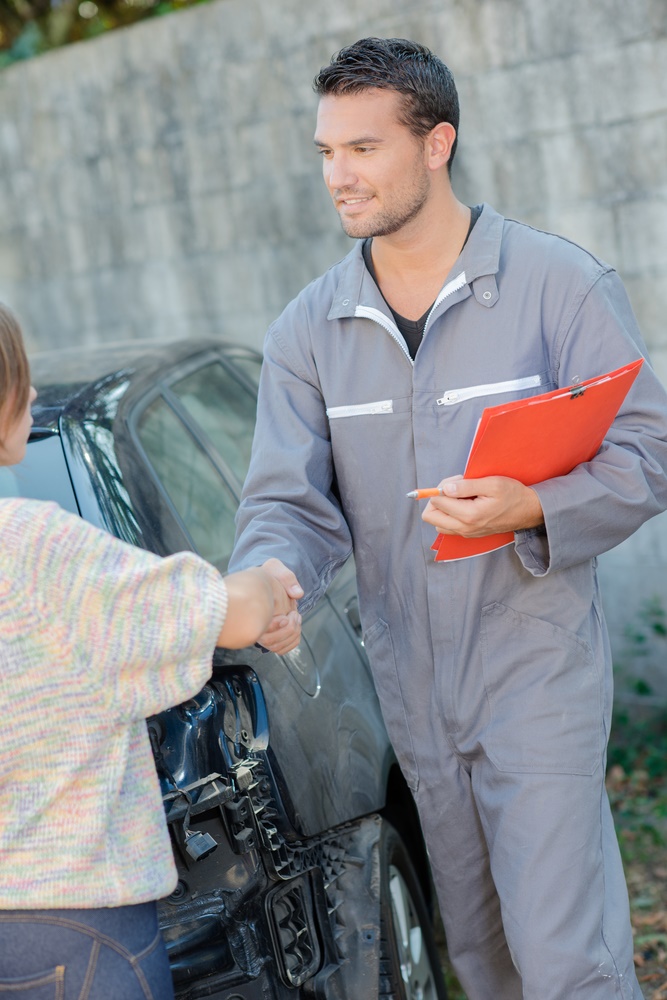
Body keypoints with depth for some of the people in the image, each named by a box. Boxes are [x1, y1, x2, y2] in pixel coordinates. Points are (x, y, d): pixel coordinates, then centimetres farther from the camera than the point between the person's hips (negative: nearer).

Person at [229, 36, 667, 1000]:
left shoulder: (562, 284, -9)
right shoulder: (308, 329, 2)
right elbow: (289, 500, -1)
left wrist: (531, 506, -28)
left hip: (538, 673, -4)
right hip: (411, 686, 5)